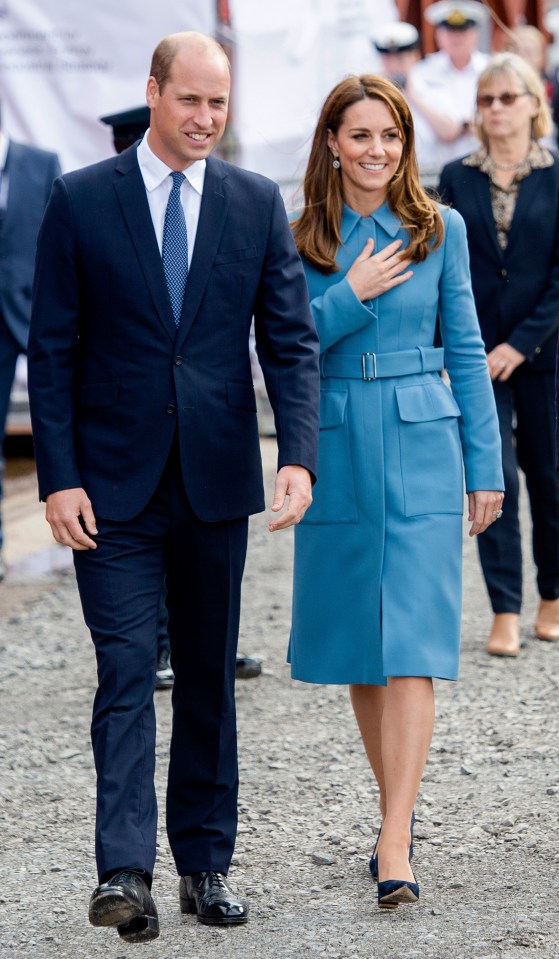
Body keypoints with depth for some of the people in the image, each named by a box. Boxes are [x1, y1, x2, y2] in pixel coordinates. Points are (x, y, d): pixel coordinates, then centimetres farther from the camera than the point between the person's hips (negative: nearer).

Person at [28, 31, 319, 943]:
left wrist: (299, 457, -12)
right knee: (126, 670, -9)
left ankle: (206, 861, 19)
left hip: (215, 481, 3)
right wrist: (58, 477, -9)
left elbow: (291, 341, 2)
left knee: (210, 677, 10)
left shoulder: (257, 203, 4)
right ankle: (124, 872, -12)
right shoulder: (81, 200, -2)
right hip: (115, 487, -2)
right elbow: (52, 350, -1)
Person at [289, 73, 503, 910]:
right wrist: (353, 295, -12)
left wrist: (485, 466, 3)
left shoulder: (440, 229, 3)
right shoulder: (300, 240, 3)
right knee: (359, 651, 10)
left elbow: (466, 351, 6)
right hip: (338, 454, 2)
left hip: (422, 450, -2)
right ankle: (399, 806, 27)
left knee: (411, 648, -10)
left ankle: (394, 846, -13)